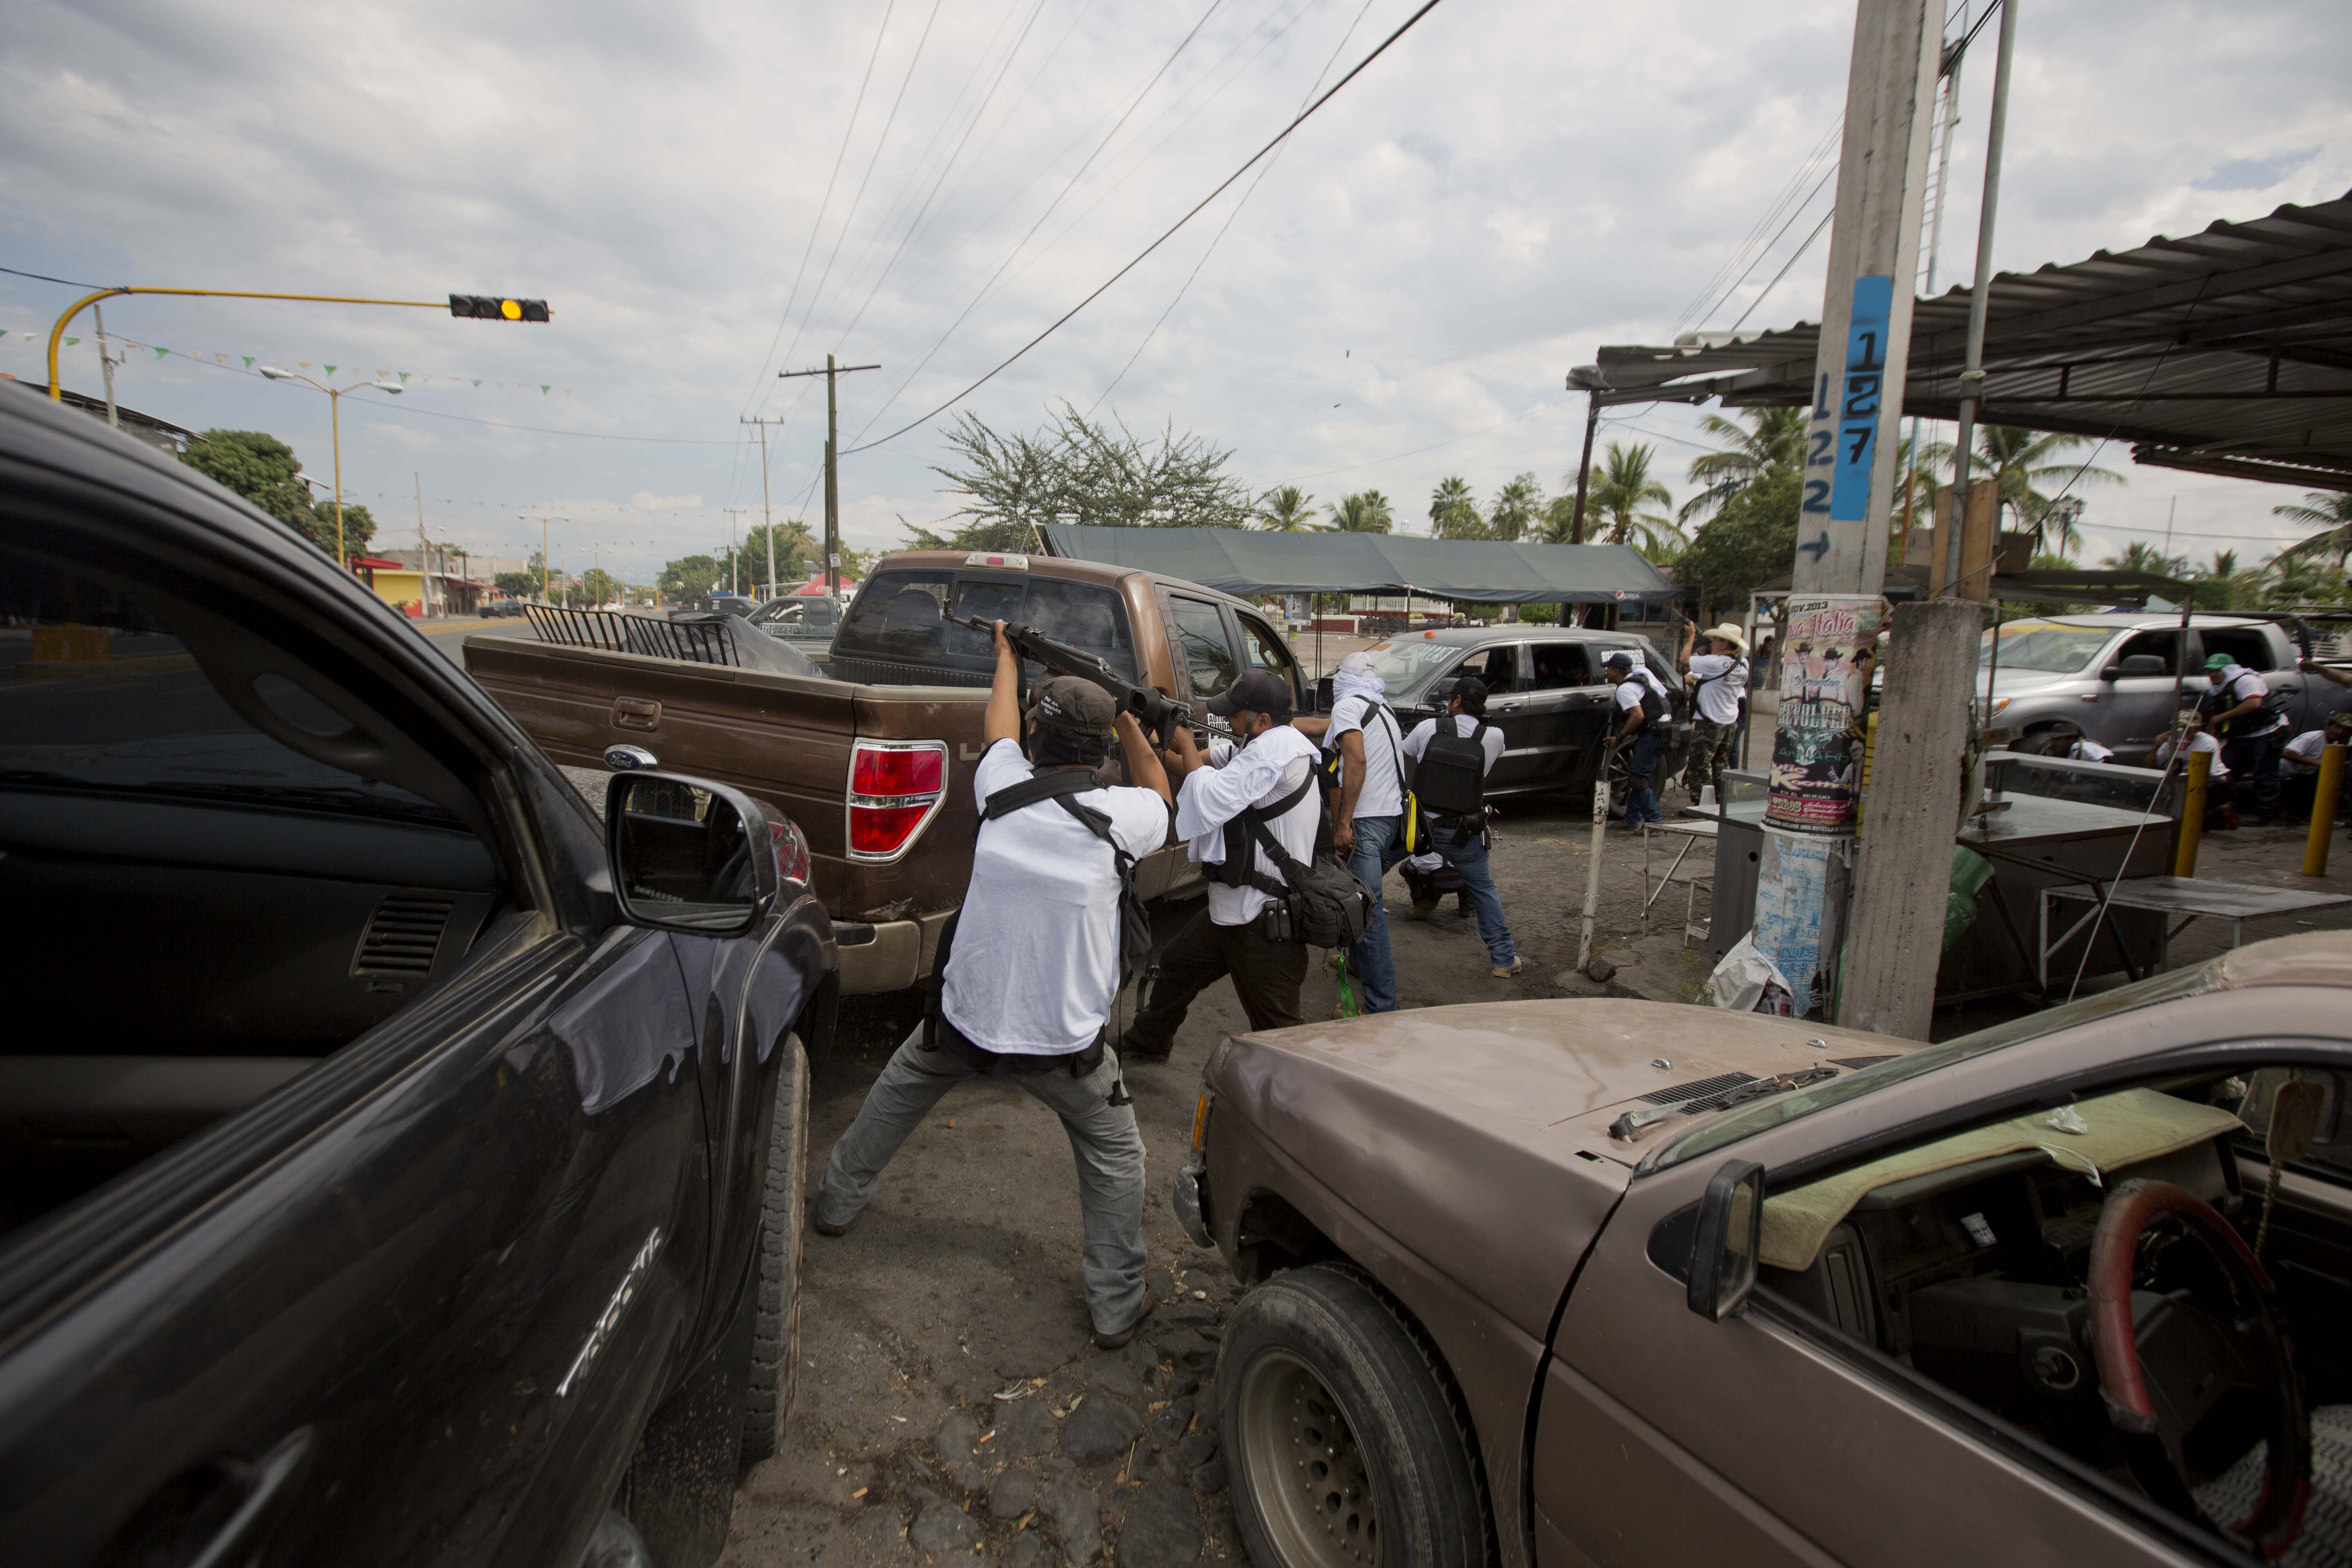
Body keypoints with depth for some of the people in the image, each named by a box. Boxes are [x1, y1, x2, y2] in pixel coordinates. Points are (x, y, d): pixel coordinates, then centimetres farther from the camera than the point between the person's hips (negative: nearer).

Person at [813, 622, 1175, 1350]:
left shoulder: (1004, 788, -8)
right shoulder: (1118, 815, -17)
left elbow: (999, 723, 14)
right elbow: (1160, 797, 9)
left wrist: (1007, 652, 32)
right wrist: (1128, 722, 17)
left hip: (966, 1016, 3)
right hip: (1063, 1039, -3)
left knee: (896, 1093, 31)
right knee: (1114, 1154, 19)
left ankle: (838, 1200, 49)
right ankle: (1116, 1305, 24)